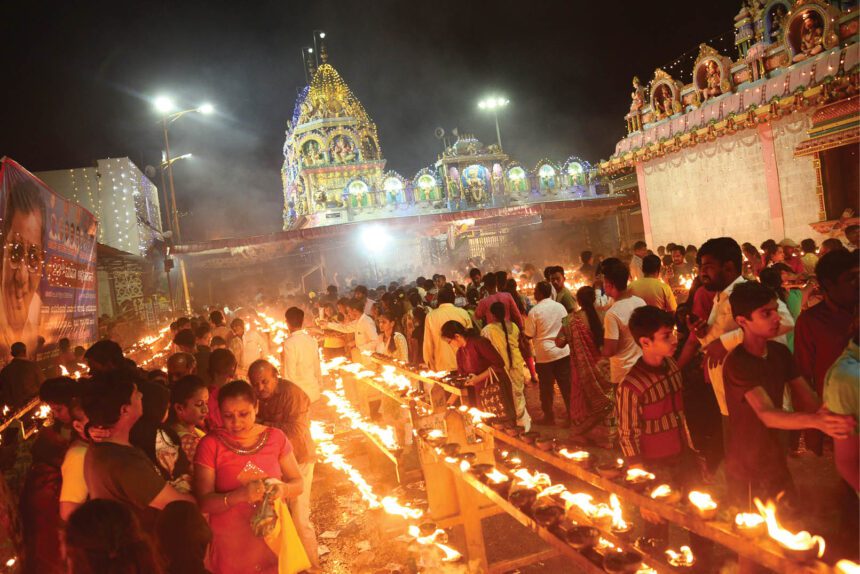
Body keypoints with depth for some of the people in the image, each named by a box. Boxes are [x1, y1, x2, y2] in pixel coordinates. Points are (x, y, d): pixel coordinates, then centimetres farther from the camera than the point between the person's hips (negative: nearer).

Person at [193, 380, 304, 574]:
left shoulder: (275, 437, -5)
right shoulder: (210, 444, -11)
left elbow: (298, 483, 1)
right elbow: (203, 502, -14)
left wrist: (283, 489, -21)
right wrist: (240, 495, -31)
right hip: (231, 546, -2)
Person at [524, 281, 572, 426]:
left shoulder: (534, 311, -12)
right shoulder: (560, 306, 0)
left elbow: (529, 335, -8)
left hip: (544, 354, -4)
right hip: (563, 351, 4)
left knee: (546, 387, 8)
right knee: (566, 383, 13)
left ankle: (549, 416, 18)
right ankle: (570, 410, 23)